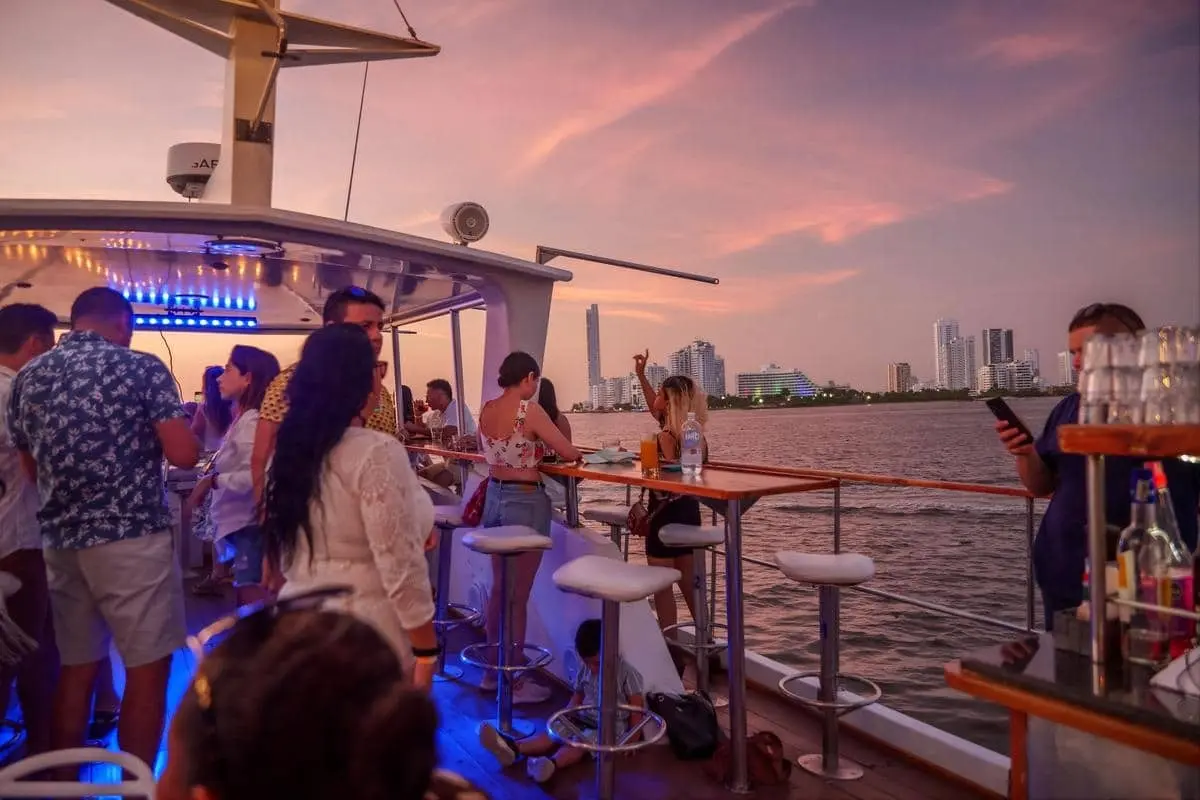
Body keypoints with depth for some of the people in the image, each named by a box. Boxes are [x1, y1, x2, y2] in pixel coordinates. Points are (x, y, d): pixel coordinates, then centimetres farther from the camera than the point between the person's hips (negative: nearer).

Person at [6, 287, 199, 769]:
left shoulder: (28, 377, 10)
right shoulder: (141, 367, -8)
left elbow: (31, 466, 18)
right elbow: (183, 455, -13)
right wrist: (183, 425, 8)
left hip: (61, 539, 6)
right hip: (131, 536, -6)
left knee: (77, 666, 16)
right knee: (148, 667, 3)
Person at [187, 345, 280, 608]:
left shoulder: (251, 422, -16)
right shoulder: (242, 420, 16)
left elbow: (253, 477, -27)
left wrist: (212, 481, -15)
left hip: (247, 526, -10)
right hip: (238, 524, 10)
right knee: (249, 609, 18)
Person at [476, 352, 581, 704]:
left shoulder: (486, 410, 3)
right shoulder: (530, 410, -18)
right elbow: (570, 454, -13)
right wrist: (575, 451, 9)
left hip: (495, 497, 7)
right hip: (526, 503, -7)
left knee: (499, 587, 19)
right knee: (518, 595, 3)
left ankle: (493, 671, 32)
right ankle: (515, 683, 16)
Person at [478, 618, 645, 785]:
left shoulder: (626, 673, -13)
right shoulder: (585, 670, 5)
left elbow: (637, 707, -9)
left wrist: (632, 739, -10)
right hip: (584, 719, 6)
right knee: (553, 732, -20)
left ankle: (552, 764, -63)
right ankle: (512, 748, -42)